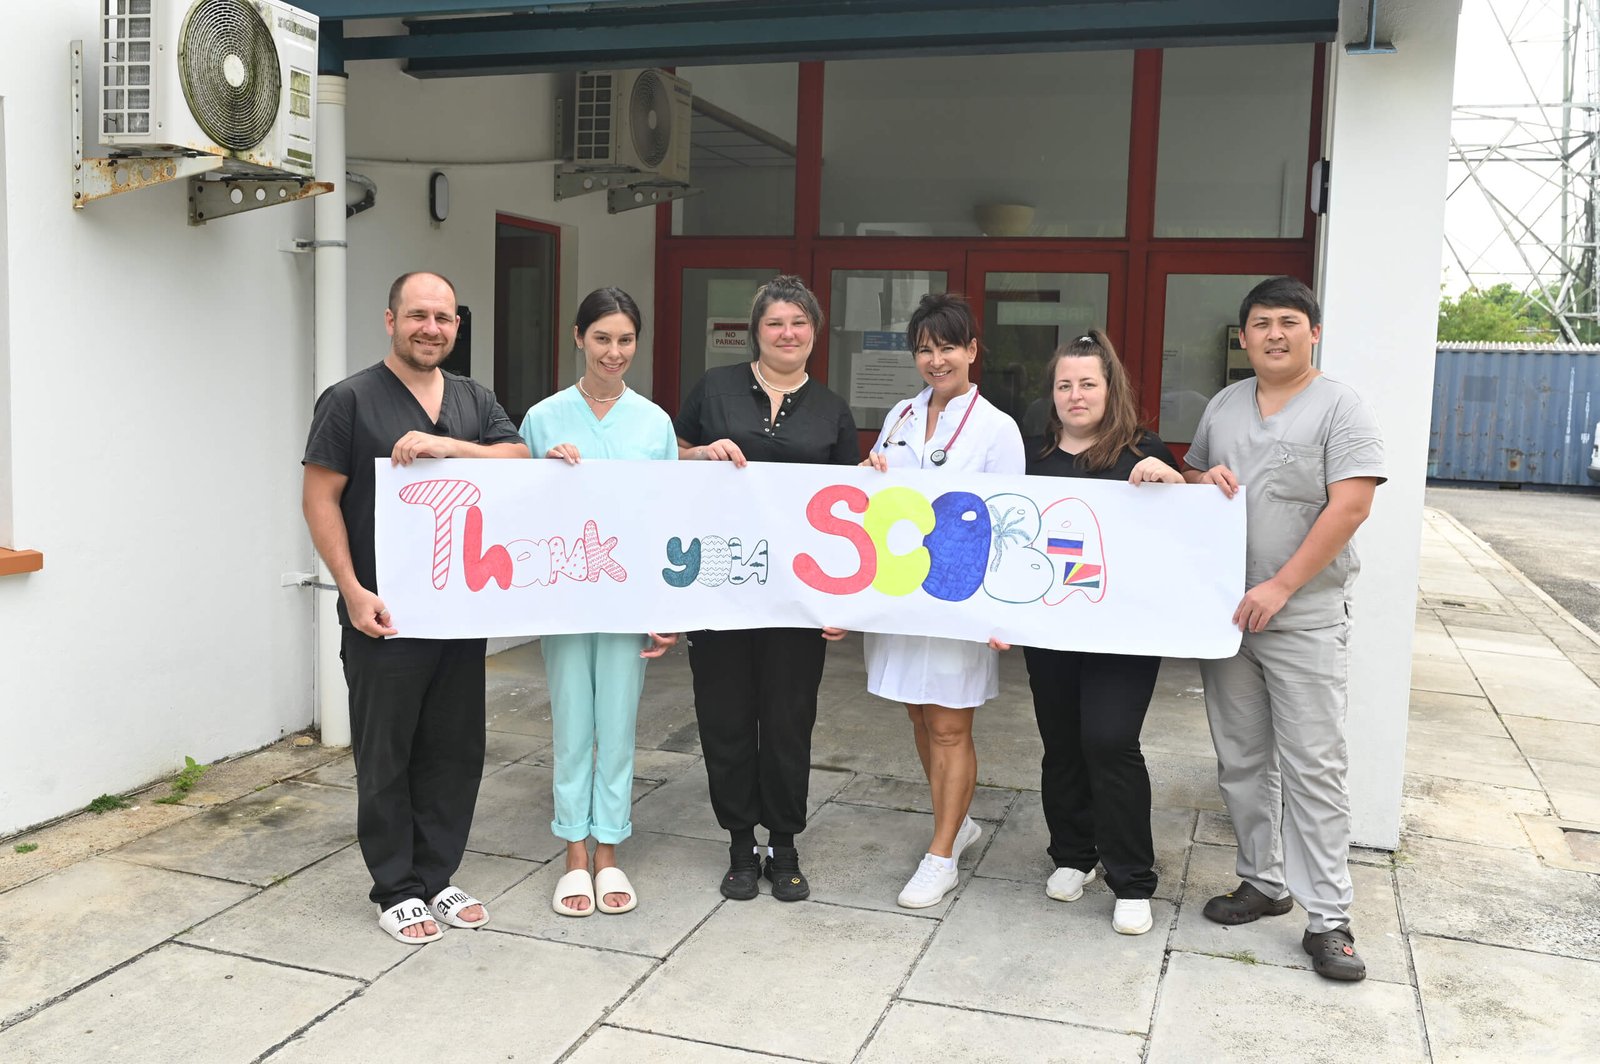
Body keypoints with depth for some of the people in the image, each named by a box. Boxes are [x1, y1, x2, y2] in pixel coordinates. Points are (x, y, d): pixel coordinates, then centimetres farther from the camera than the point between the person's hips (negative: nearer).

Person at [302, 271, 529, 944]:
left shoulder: (474, 401, 13)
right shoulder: (351, 400, -2)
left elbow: (520, 462, -1)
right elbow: (320, 499, -6)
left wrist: (447, 446, -17)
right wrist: (353, 591, -14)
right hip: (385, 615, -5)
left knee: (455, 751, 11)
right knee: (386, 755, 5)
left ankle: (437, 878, 25)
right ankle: (396, 890, 18)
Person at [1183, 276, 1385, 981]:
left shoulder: (1339, 407, -5)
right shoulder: (1223, 406, 12)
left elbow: (1350, 506, -14)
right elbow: (1188, 478, 22)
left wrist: (1281, 587, -18)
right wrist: (1202, 479, -4)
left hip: (1304, 618, -5)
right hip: (1224, 612, 6)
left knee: (1313, 766, -4)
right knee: (1241, 759, 12)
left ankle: (1328, 918, 5)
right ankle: (1265, 882, 27)